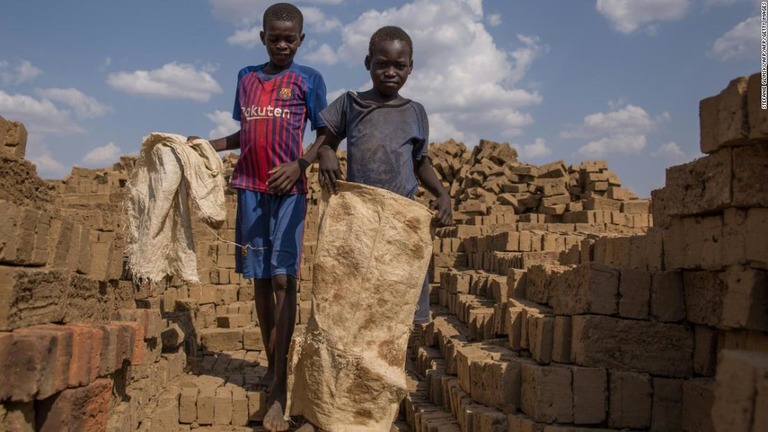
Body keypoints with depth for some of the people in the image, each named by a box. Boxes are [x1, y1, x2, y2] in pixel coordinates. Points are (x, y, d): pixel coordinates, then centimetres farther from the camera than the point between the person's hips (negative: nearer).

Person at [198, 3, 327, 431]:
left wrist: (299, 164, -16)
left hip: (289, 189, -4)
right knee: (261, 279, 8)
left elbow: (325, 134, 0)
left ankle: (280, 388, -10)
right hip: (251, 187, 4)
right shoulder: (246, 77, 14)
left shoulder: (309, 79, 3)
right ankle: (271, 366, 22)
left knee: (283, 279, -11)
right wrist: (206, 145, 7)